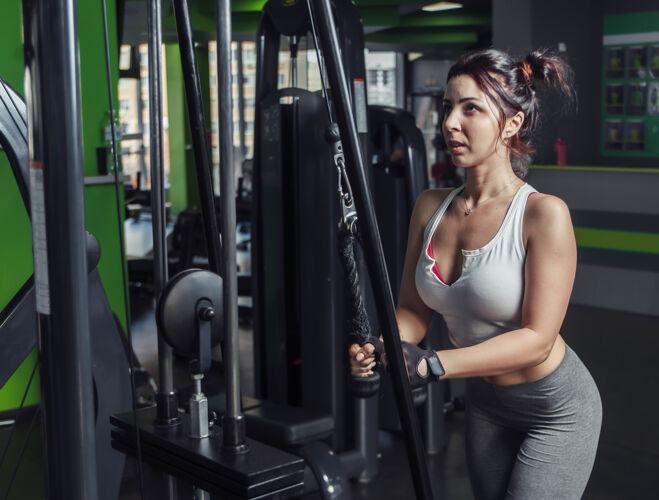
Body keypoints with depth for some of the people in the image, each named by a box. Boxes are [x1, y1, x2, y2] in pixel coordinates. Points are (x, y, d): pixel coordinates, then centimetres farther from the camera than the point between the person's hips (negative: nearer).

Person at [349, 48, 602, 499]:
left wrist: (434, 364, -35)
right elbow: (413, 308, -2)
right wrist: (379, 347, -24)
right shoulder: (430, 208, -6)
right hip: (485, 403, 6)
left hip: (556, 409, -6)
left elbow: (537, 338, -26)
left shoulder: (544, 213, -24)